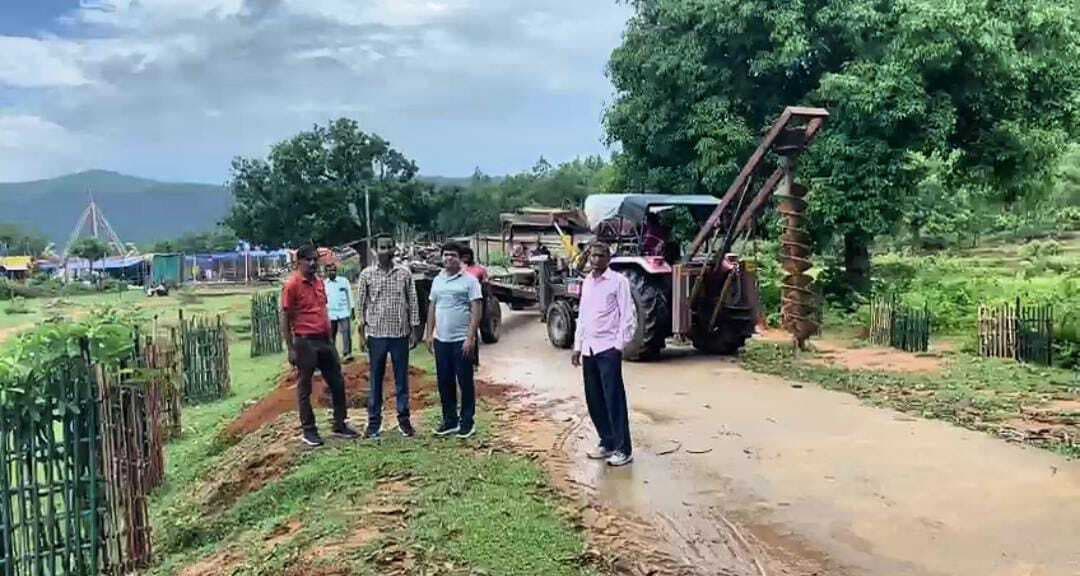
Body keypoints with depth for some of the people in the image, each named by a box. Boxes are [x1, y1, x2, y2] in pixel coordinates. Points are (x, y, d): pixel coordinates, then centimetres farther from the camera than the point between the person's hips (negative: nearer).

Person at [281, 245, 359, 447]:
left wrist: (329, 338, 17)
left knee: (337, 383, 11)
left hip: (325, 341, 7)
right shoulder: (292, 285, -9)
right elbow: (285, 320, -9)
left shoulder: (319, 283, 12)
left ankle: (340, 425, 22)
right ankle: (309, 431, 13)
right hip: (305, 343, -7)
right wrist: (291, 349, -12)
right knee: (305, 388, 4)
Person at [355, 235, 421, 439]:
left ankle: (404, 420, 17)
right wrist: (361, 331, -2)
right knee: (376, 380, 7)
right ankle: (374, 422, 15)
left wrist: (414, 329, 0)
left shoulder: (404, 273, 1)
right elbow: (361, 304, 3)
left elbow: (412, 302, 4)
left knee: (402, 379, 7)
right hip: (376, 334, 0)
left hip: (400, 334, 0)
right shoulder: (366, 274, 0)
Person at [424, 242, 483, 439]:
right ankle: (450, 420, 23)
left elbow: (476, 311, -11)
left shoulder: (469, 280, -6)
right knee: (444, 382, 11)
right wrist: (429, 334, 11)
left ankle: (467, 421, 13)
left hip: (462, 340, -6)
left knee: (465, 382, 3)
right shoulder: (437, 280, 12)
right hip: (441, 340, 6)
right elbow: (432, 308, 17)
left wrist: (470, 338, -17)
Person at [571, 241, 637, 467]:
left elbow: (628, 316, -8)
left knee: (614, 400, -5)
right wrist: (577, 346, 16)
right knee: (594, 401, 10)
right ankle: (607, 443, 22)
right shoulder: (586, 283, 15)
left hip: (608, 348, -7)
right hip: (589, 349, 7)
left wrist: (619, 344, -13)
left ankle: (623, 450, 2)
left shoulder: (618, 281, -6)